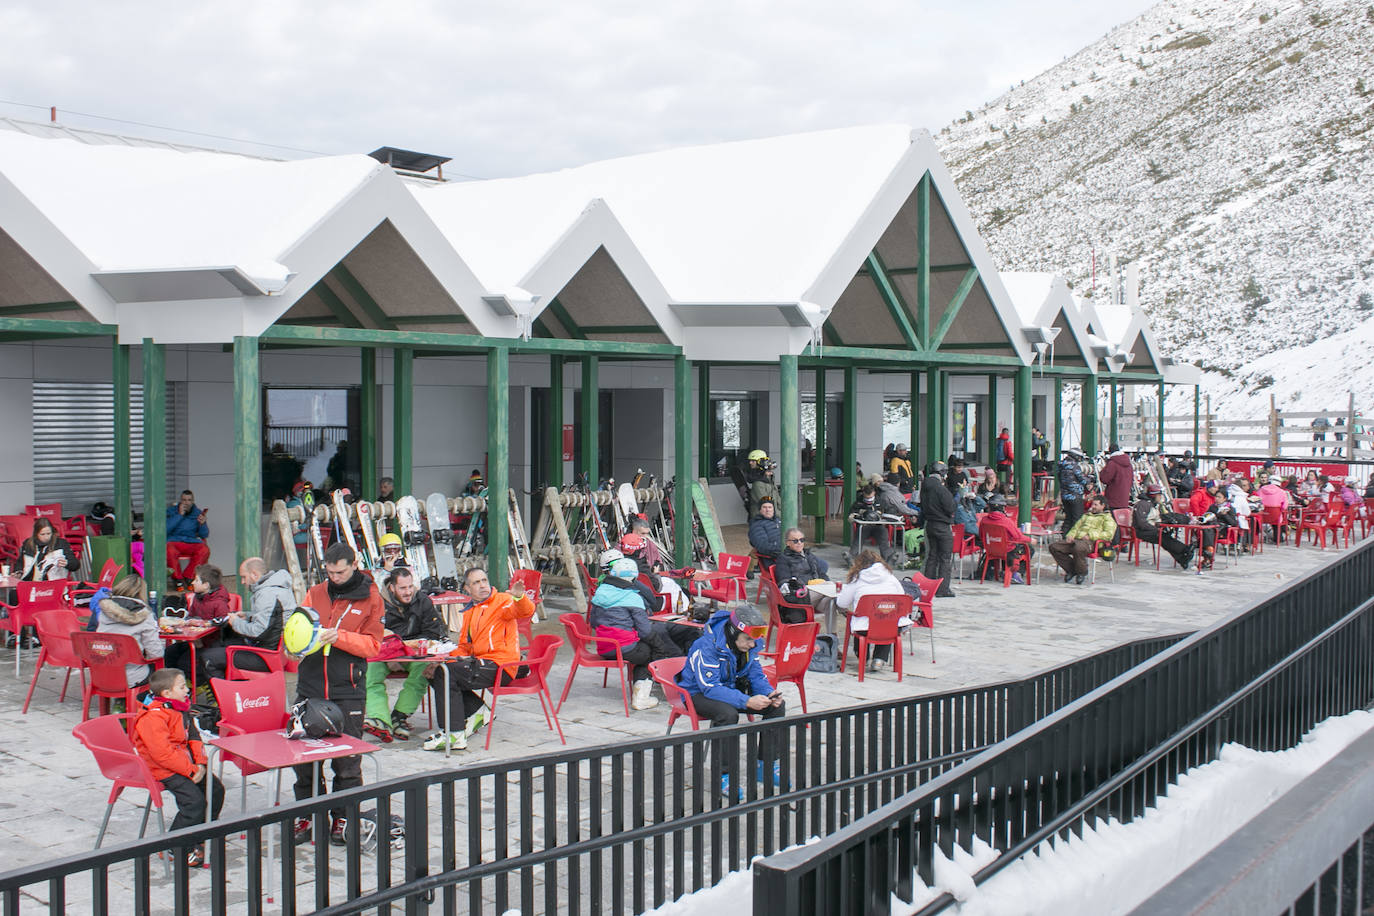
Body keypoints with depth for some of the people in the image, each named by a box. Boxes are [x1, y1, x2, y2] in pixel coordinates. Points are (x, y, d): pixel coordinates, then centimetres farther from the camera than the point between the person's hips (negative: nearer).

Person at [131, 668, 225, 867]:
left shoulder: (182, 711, 10)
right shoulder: (153, 717, -21)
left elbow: (194, 738, 14)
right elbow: (162, 753, -27)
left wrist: (200, 764, -3)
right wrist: (191, 770, -24)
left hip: (187, 765, 10)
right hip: (162, 770, -10)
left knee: (215, 789, 7)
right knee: (194, 799, -22)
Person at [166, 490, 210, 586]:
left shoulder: (198, 513, 10)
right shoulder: (171, 511, 5)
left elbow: (204, 535, 6)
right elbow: (166, 529, -12)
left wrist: (202, 524, -15)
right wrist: (179, 515, -13)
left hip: (192, 543, 2)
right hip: (174, 542, -2)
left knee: (205, 550, -30)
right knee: (170, 551, -37)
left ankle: (188, 577, -19)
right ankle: (177, 578, -15)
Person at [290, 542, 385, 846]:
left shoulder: (370, 599, 1)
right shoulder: (315, 594, 11)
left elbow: (373, 644, -5)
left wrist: (339, 637, -19)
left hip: (347, 690, -3)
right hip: (310, 687, 3)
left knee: (347, 760, 2)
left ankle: (343, 817, 16)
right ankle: (308, 814, 18)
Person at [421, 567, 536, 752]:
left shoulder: (501, 601, -2)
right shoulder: (469, 612, 22)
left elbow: (526, 611, -22)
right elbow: (464, 647, 23)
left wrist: (519, 597, -45)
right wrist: (448, 657, 1)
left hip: (499, 667, -9)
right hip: (481, 663, 9)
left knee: (447, 673, -23)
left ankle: (454, 735, -21)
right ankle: (474, 713, 6)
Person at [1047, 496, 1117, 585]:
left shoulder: (1107, 518, 12)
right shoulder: (1087, 515, 33)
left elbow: (1109, 535, -4)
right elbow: (1076, 526, 32)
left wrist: (1091, 536, -14)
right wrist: (1070, 535, 8)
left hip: (1091, 542, -7)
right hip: (1076, 540, 7)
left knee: (1078, 548, -42)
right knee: (1054, 547, -14)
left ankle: (1082, 573, -15)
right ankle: (1071, 570, -4)